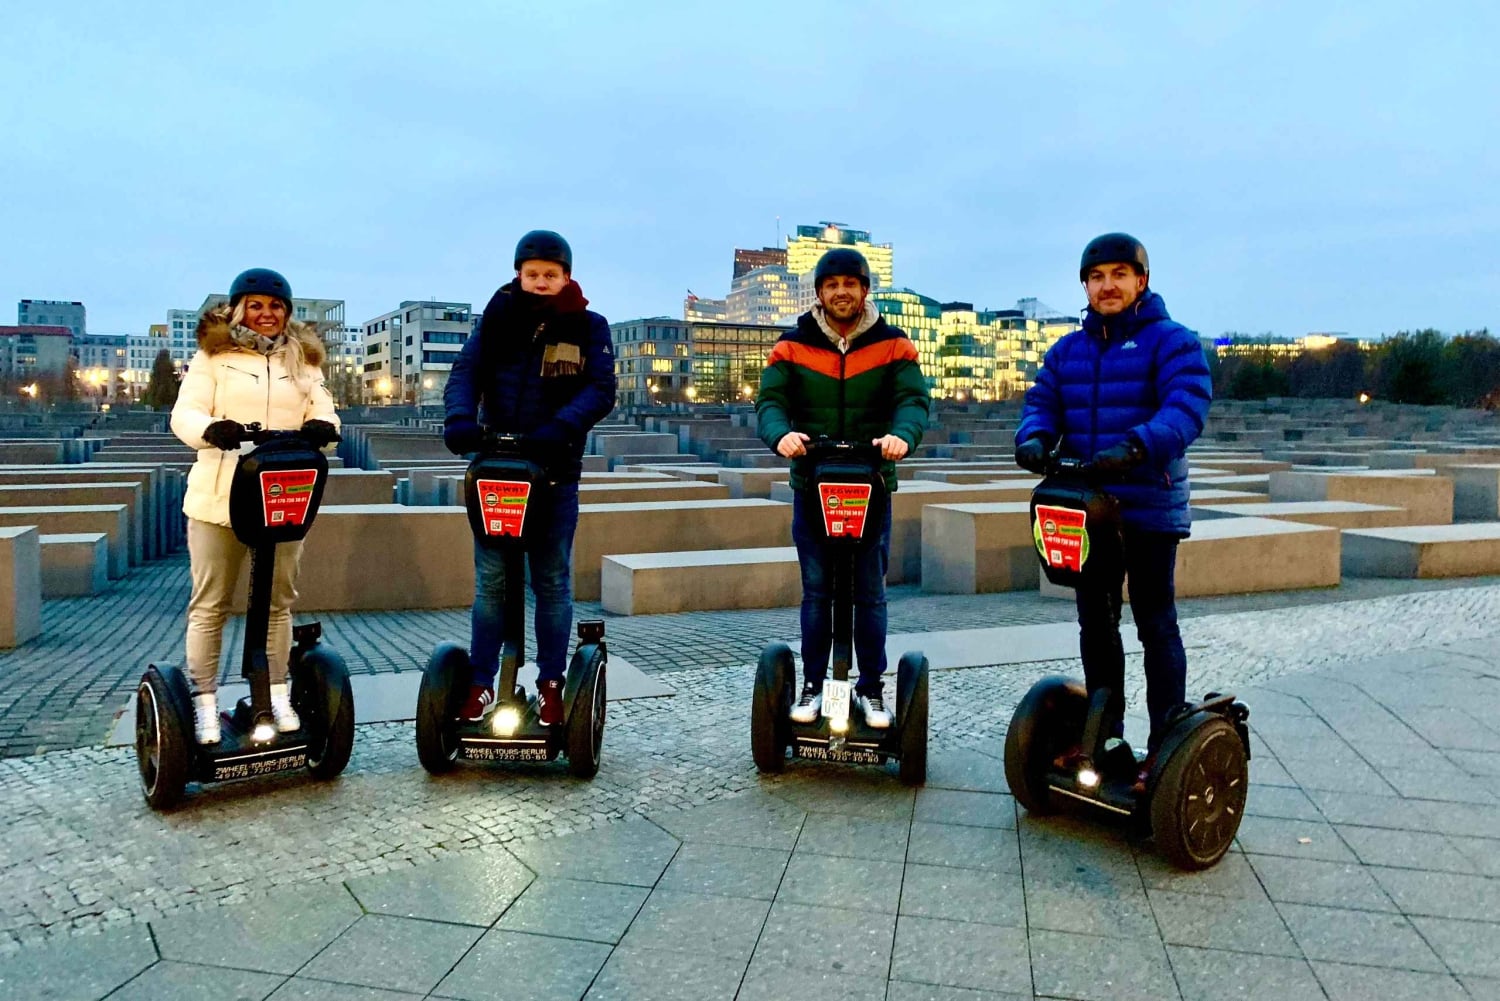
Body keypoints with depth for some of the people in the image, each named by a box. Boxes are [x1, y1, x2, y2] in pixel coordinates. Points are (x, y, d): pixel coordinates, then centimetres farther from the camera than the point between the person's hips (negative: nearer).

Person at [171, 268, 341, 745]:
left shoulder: (303, 360, 14)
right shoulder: (213, 355, 4)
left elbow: (324, 414, 6)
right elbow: (184, 415, -5)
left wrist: (322, 428, -19)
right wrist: (212, 429, -28)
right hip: (218, 499, -3)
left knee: (278, 602, 11)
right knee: (210, 604, 3)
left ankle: (277, 695, 22)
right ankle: (204, 702, 11)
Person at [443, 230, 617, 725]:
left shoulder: (588, 326, 2)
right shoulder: (498, 317, 7)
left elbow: (601, 390, -9)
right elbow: (466, 370, -3)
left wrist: (561, 427, -27)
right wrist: (461, 419, -23)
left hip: (556, 469, -1)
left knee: (552, 581, 7)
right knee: (490, 580, 4)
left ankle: (550, 684, 17)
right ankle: (481, 683, 14)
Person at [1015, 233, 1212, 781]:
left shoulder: (1171, 341, -7)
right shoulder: (1067, 350, 11)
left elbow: (1187, 407, -20)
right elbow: (1042, 402, 5)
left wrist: (1137, 447, -37)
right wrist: (1034, 437, -19)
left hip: (1150, 507, -6)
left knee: (1155, 624, 2)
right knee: (1095, 622, 15)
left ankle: (1166, 745, 13)